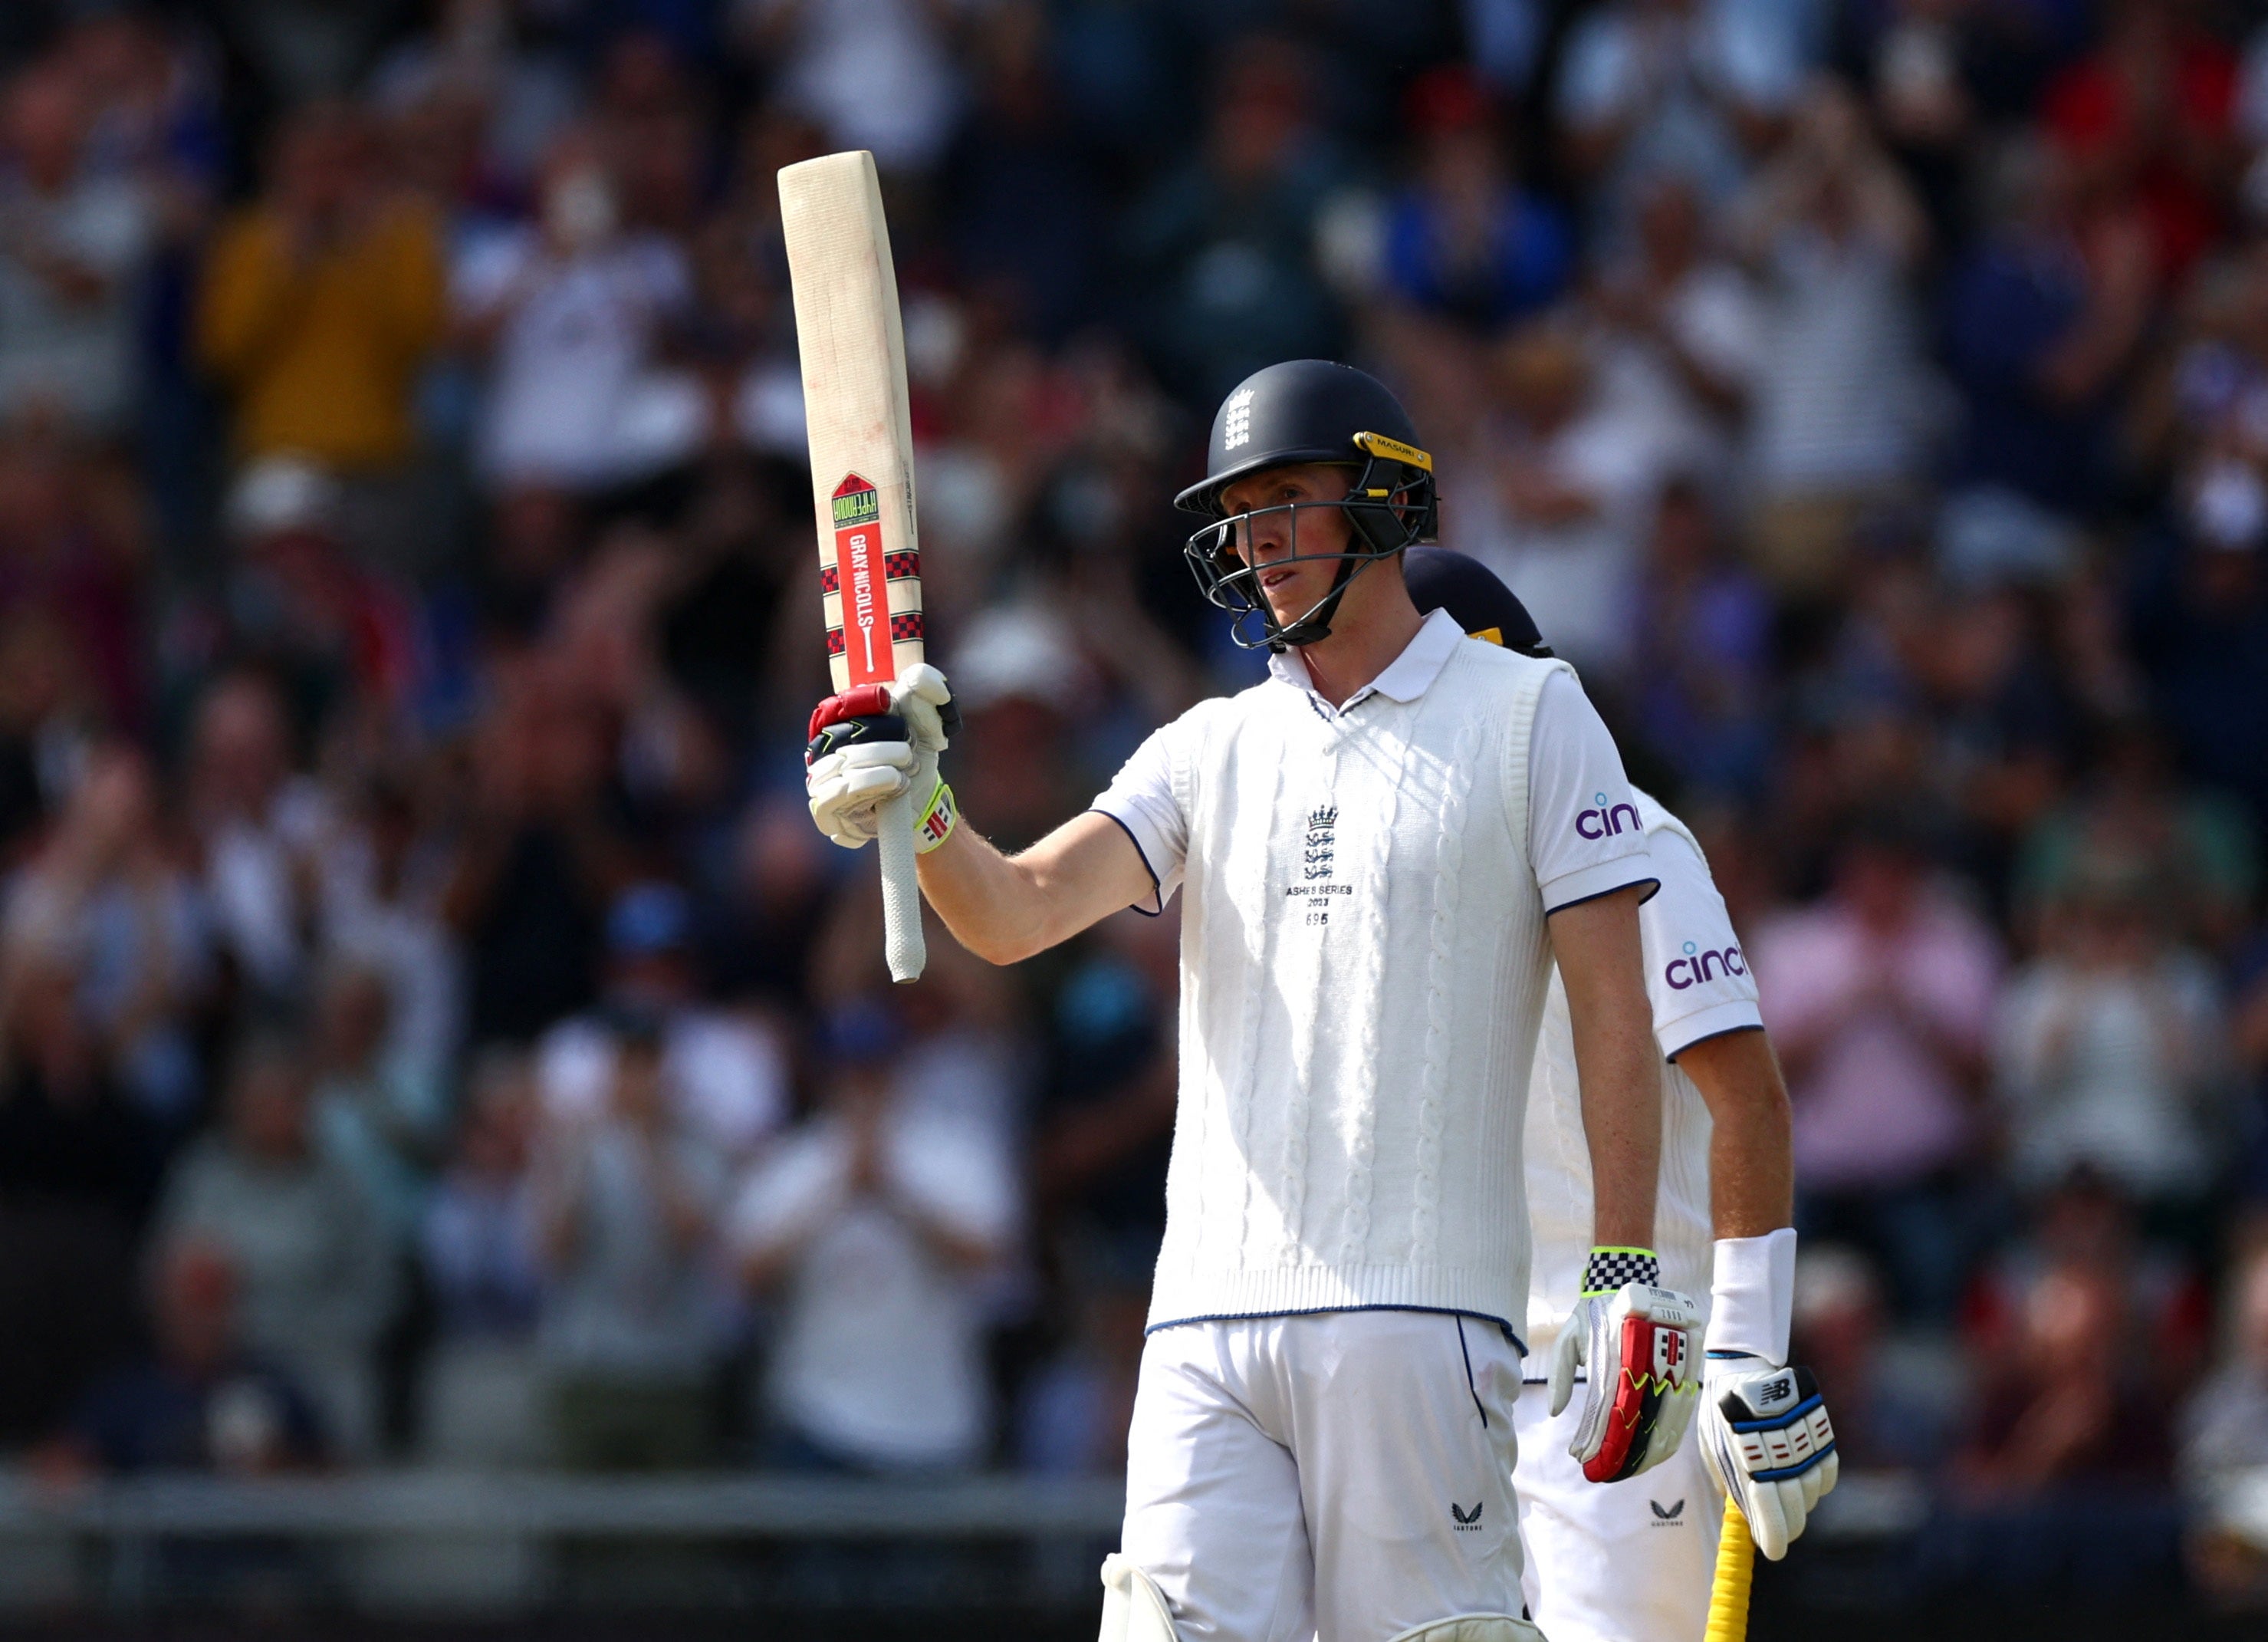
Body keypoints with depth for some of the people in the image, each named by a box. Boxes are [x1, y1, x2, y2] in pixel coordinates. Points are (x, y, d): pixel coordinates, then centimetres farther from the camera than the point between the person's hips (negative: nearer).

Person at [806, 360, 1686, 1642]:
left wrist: (1632, 1279, -8)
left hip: (1419, 1309, -4)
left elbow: (1612, 1009, 1)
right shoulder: (1211, 752, 17)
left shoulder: (1527, 712, 6)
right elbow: (1015, 912, 3)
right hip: (1209, 1319, 4)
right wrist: (918, 813, -19)